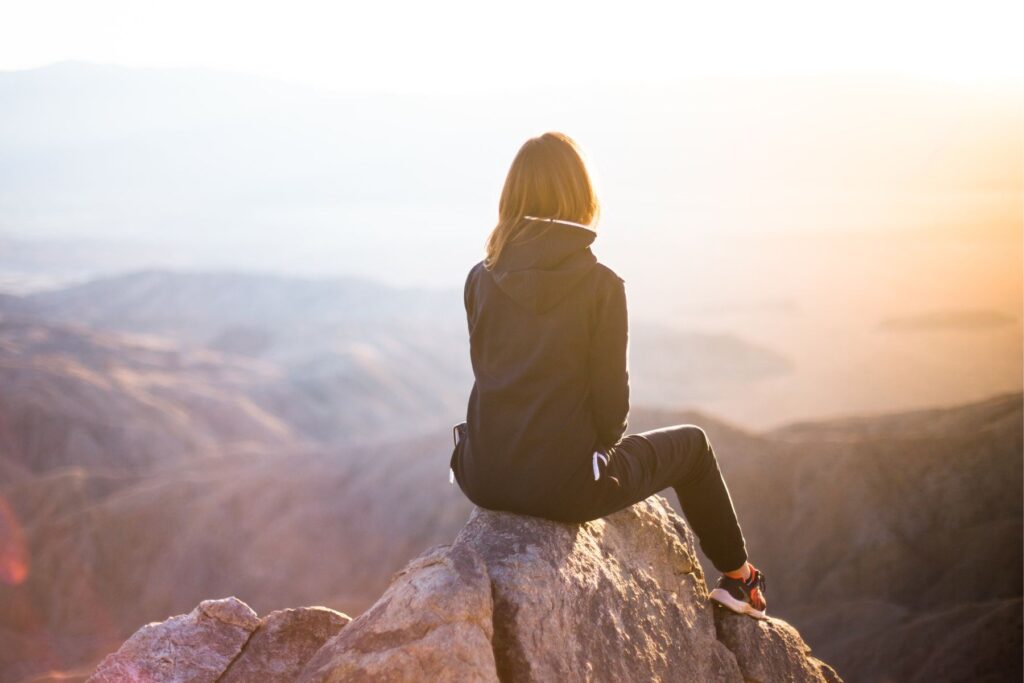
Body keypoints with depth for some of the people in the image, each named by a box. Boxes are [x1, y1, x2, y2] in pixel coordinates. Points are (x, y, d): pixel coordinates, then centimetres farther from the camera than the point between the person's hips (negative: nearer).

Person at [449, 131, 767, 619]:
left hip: (485, 480, 5)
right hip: (564, 486, -4)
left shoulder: (481, 280, -1)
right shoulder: (601, 284, -12)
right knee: (691, 443, 23)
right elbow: (611, 398, -10)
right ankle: (738, 578, 39)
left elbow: (490, 375, 9)